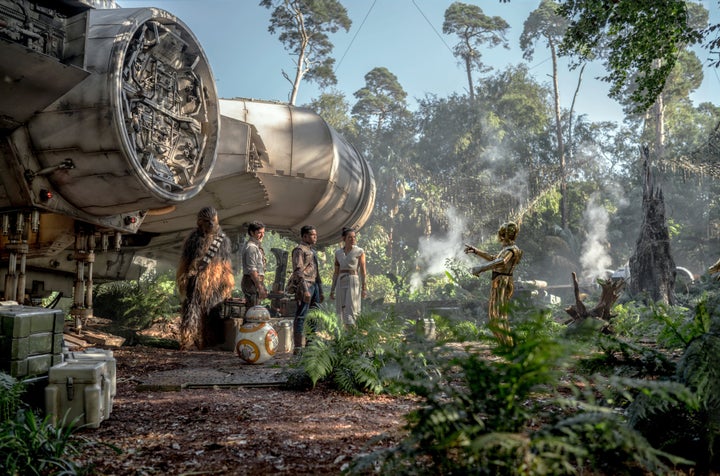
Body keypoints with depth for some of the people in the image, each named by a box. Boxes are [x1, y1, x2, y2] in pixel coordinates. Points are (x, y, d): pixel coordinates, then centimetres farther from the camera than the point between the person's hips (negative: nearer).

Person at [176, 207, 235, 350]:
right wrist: (184, 281, 4)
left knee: (214, 312, 1)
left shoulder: (222, 240, 9)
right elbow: (185, 263, 10)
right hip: (196, 283, -1)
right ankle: (190, 342, 2)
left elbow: (226, 265, 9)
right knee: (193, 310, -3)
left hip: (214, 284, 1)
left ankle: (213, 342, 8)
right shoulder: (193, 239, 6)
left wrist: (227, 284, 4)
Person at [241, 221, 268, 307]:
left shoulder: (257, 246, 18)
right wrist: (260, 287, -22)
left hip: (257, 282, 10)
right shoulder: (251, 247, -13)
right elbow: (252, 270, -20)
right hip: (252, 283, -10)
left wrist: (262, 287, 21)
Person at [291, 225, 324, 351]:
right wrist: (305, 290, -24)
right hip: (305, 285, -9)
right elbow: (298, 270, -16)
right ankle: (298, 347, -5)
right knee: (301, 316, -7)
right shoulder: (299, 249, -6)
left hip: (314, 285, 9)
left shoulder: (312, 250, 22)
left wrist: (321, 291, 23)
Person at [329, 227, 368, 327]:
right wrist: (332, 289, 10)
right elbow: (336, 272, 13)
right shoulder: (338, 252, 11)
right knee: (343, 311, 5)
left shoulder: (359, 251, -1)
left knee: (350, 311, -12)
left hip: (354, 282, -4)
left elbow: (363, 271, -3)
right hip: (341, 283, 5)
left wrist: (364, 288, -10)